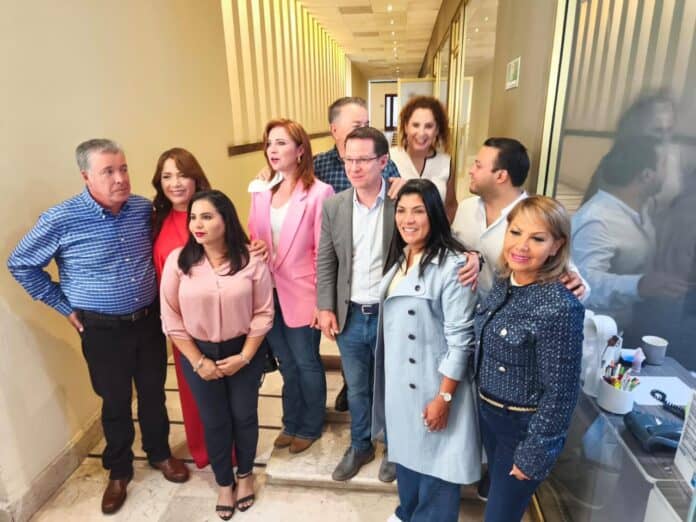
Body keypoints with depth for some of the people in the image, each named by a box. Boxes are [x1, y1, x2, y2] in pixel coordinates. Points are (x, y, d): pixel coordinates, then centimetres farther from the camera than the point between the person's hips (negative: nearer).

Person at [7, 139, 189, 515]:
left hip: (149, 321, 3)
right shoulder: (61, 220, -16)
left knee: (154, 393, 17)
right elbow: (20, 264, -2)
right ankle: (118, 472, 38)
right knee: (116, 402, 14)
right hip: (102, 329, -2)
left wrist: (155, 292, 7)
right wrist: (64, 305, -2)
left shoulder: (144, 209, -6)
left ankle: (160, 453, 42)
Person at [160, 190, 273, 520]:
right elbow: (171, 319, -7)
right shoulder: (178, 261, -12)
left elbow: (263, 313, -8)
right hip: (199, 354, 1)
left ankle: (245, 474, 43)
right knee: (214, 421, 14)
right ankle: (224, 483, 40)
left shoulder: (250, 260, -14)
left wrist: (244, 356, -12)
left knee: (244, 416, 15)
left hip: (244, 351, 0)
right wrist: (197, 361, -8)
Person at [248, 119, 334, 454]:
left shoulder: (319, 192, -13)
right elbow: (253, 240, 9)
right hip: (268, 293, 5)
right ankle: (291, 423, 43)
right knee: (287, 364, 21)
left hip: (301, 295, -5)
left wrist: (322, 300, -13)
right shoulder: (261, 192, 4)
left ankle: (309, 427, 38)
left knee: (306, 364, 14)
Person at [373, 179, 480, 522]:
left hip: (432, 385, -8)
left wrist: (444, 396, -17)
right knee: (405, 451, 24)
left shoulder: (452, 265, -20)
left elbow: (460, 339, -19)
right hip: (399, 380, 8)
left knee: (434, 462, 10)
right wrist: (389, 377, 16)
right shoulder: (399, 258, 6)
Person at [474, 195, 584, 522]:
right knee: (497, 490, 29)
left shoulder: (559, 307, -28)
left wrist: (533, 455, -15)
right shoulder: (503, 283, -6)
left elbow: (560, 393, -22)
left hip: (525, 427, -7)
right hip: (487, 412, 7)